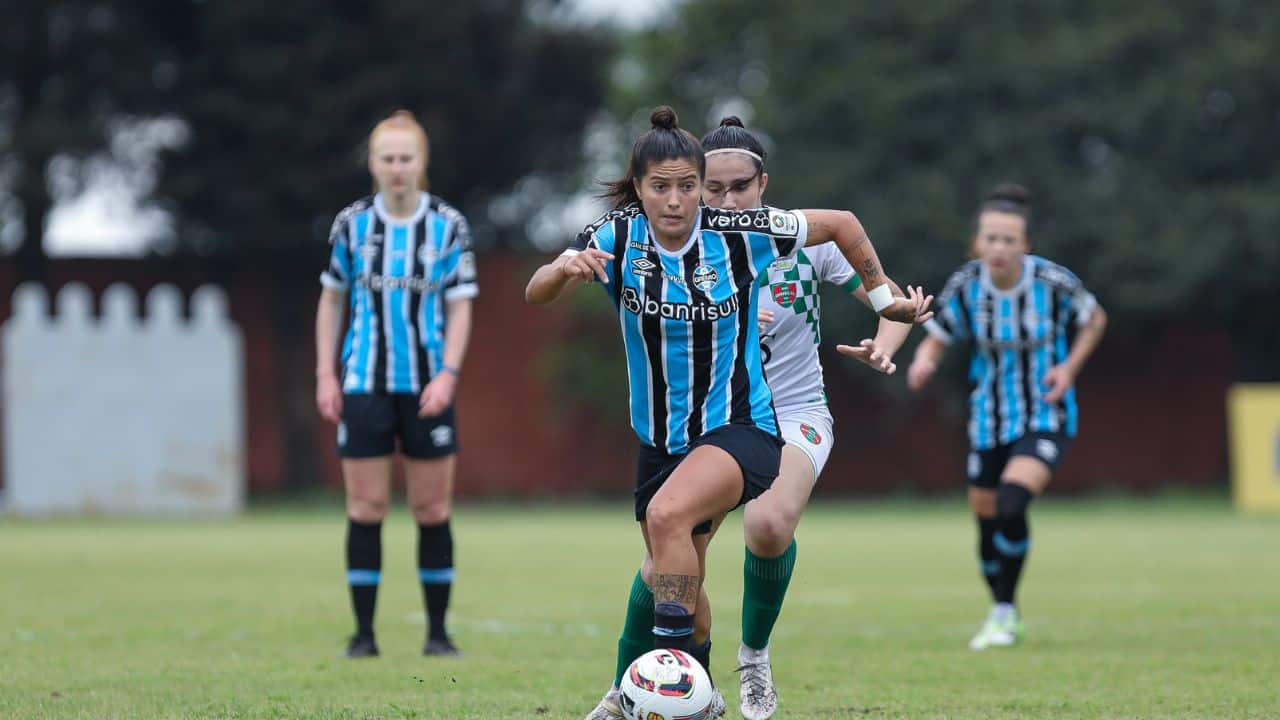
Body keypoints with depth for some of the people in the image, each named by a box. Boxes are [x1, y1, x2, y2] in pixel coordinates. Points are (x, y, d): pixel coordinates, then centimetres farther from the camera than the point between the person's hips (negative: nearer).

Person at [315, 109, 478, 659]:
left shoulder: (448, 226, 0)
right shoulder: (352, 223, 3)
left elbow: (460, 307, 0)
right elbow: (332, 299, 11)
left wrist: (448, 374, -13)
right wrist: (326, 375, 4)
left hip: (427, 387, 0)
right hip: (364, 385, 0)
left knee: (433, 509, 2)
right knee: (365, 509, -1)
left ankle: (437, 633, 11)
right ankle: (363, 633, 5)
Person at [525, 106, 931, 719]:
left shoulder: (742, 234, -13)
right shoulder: (616, 237, -8)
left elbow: (841, 224, 1)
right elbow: (534, 294, -15)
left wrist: (884, 299, 7)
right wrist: (564, 270, -37)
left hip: (741, 428, -5)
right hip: (660, 439, 5)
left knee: (668, 514, -33)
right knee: (672, 578, 17)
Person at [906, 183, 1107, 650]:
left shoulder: (1054, 282, -16)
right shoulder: (964, 286, -11)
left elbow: (1094, 319, 3)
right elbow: (937, 339, 0)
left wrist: (1070, 367, -11)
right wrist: (923, 363, -23)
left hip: (1045, 418, -4)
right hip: (989, 420, 4)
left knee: (1010, 506, -25)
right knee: (986, 519, 9)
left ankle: (1006, 613, -7)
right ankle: (1002, 612, 35)